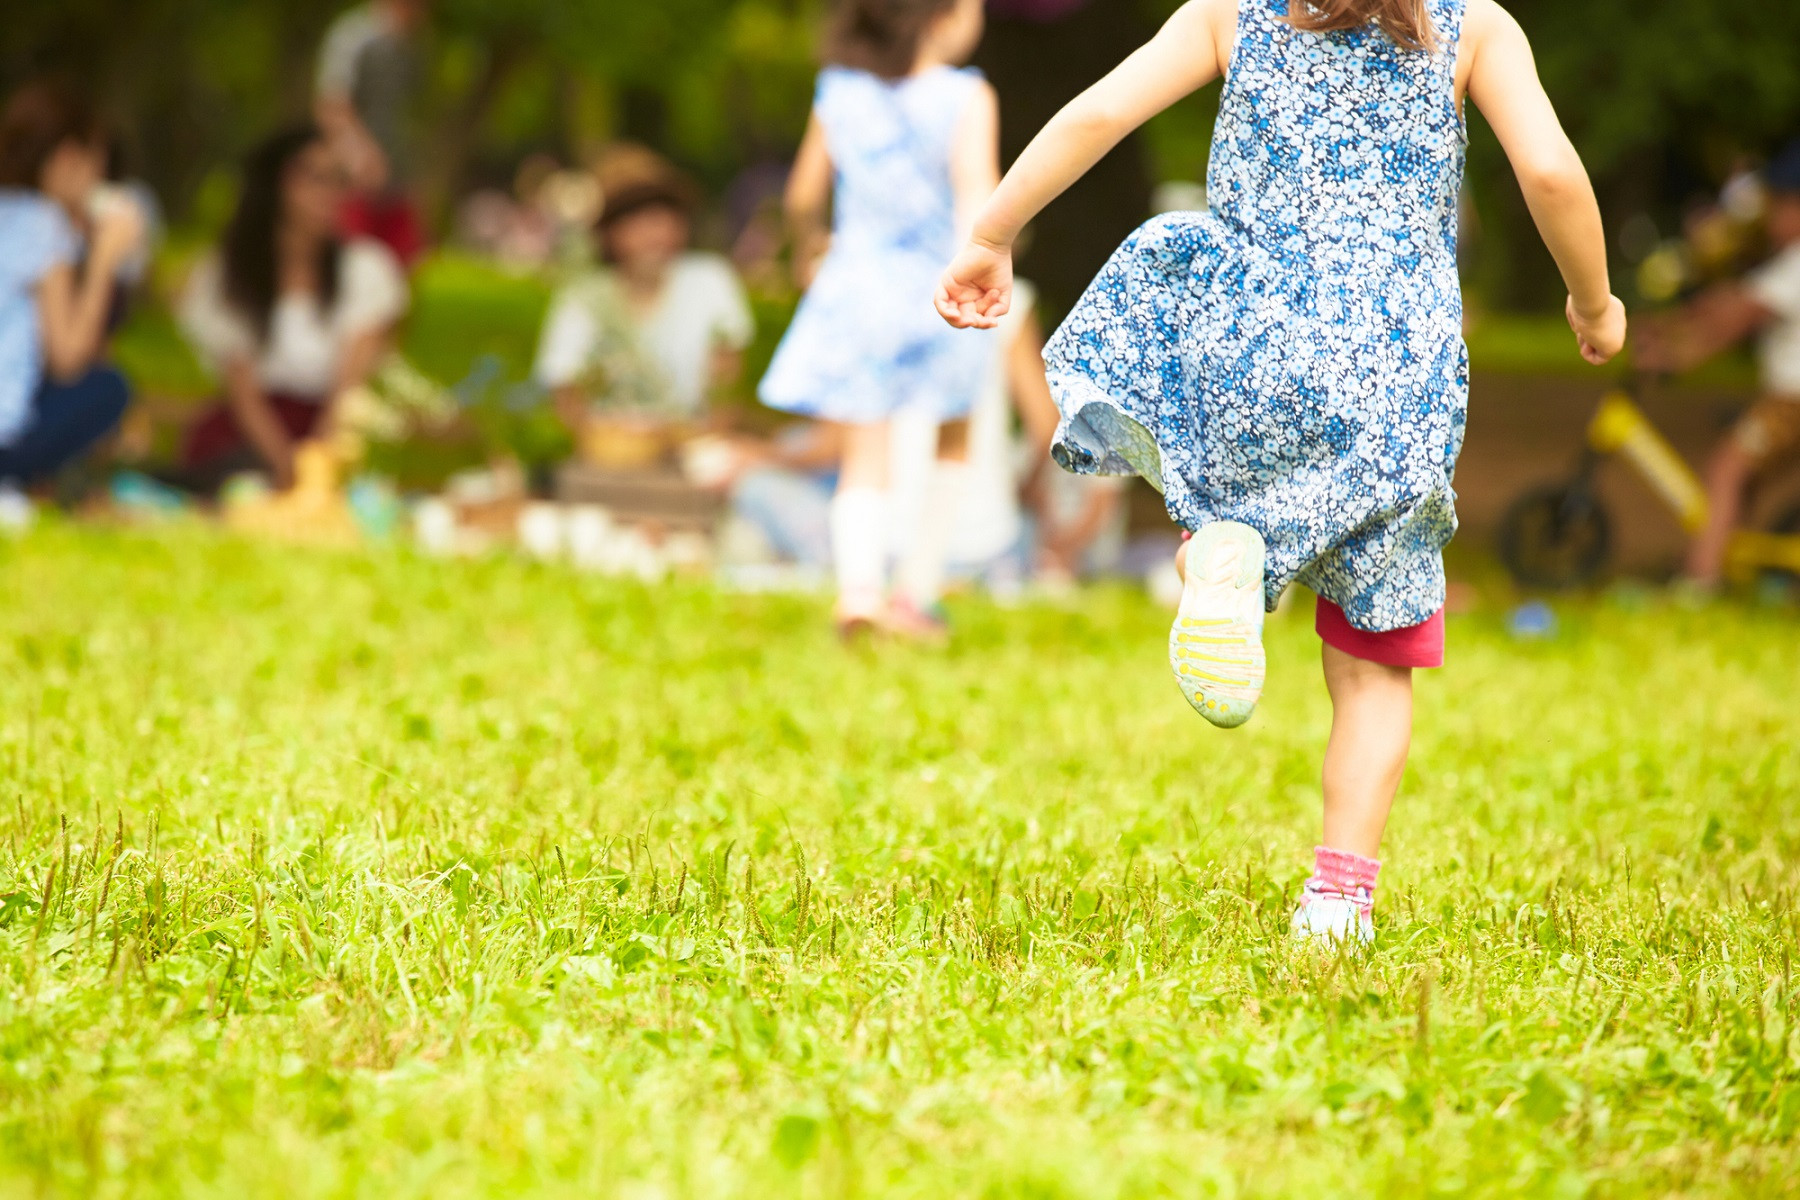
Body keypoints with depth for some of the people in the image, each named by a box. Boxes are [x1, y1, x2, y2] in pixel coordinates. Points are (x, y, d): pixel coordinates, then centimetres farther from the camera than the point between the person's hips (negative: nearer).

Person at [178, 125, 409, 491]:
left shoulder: (364, 267, -1)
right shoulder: (220, 278, 1)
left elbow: (350, 386, -9)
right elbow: (244, 392, -6)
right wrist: (285, 462, -25)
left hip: (329, 436, 0)